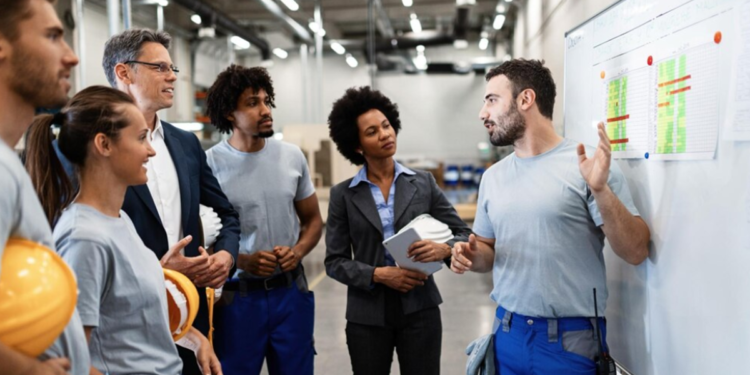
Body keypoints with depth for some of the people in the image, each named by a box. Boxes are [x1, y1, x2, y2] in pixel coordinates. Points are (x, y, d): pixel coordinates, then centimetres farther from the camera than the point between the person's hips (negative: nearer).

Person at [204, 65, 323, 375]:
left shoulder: (292, 156, 2)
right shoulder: (210, 164, -10)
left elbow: (312, 219, 12)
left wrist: (298, 251, -7)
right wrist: (241, 261, -18)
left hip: (291, 291, 4)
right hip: (237, 296, -3)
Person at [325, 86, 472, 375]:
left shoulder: (424, 183, 2)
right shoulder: (343, 194, -1)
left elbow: (464, 234, 3)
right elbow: (335, 261, -1)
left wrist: (444, 249, -19)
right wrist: (378, 274, -16)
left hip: (420, 310, 0)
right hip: (367, 315, 0)